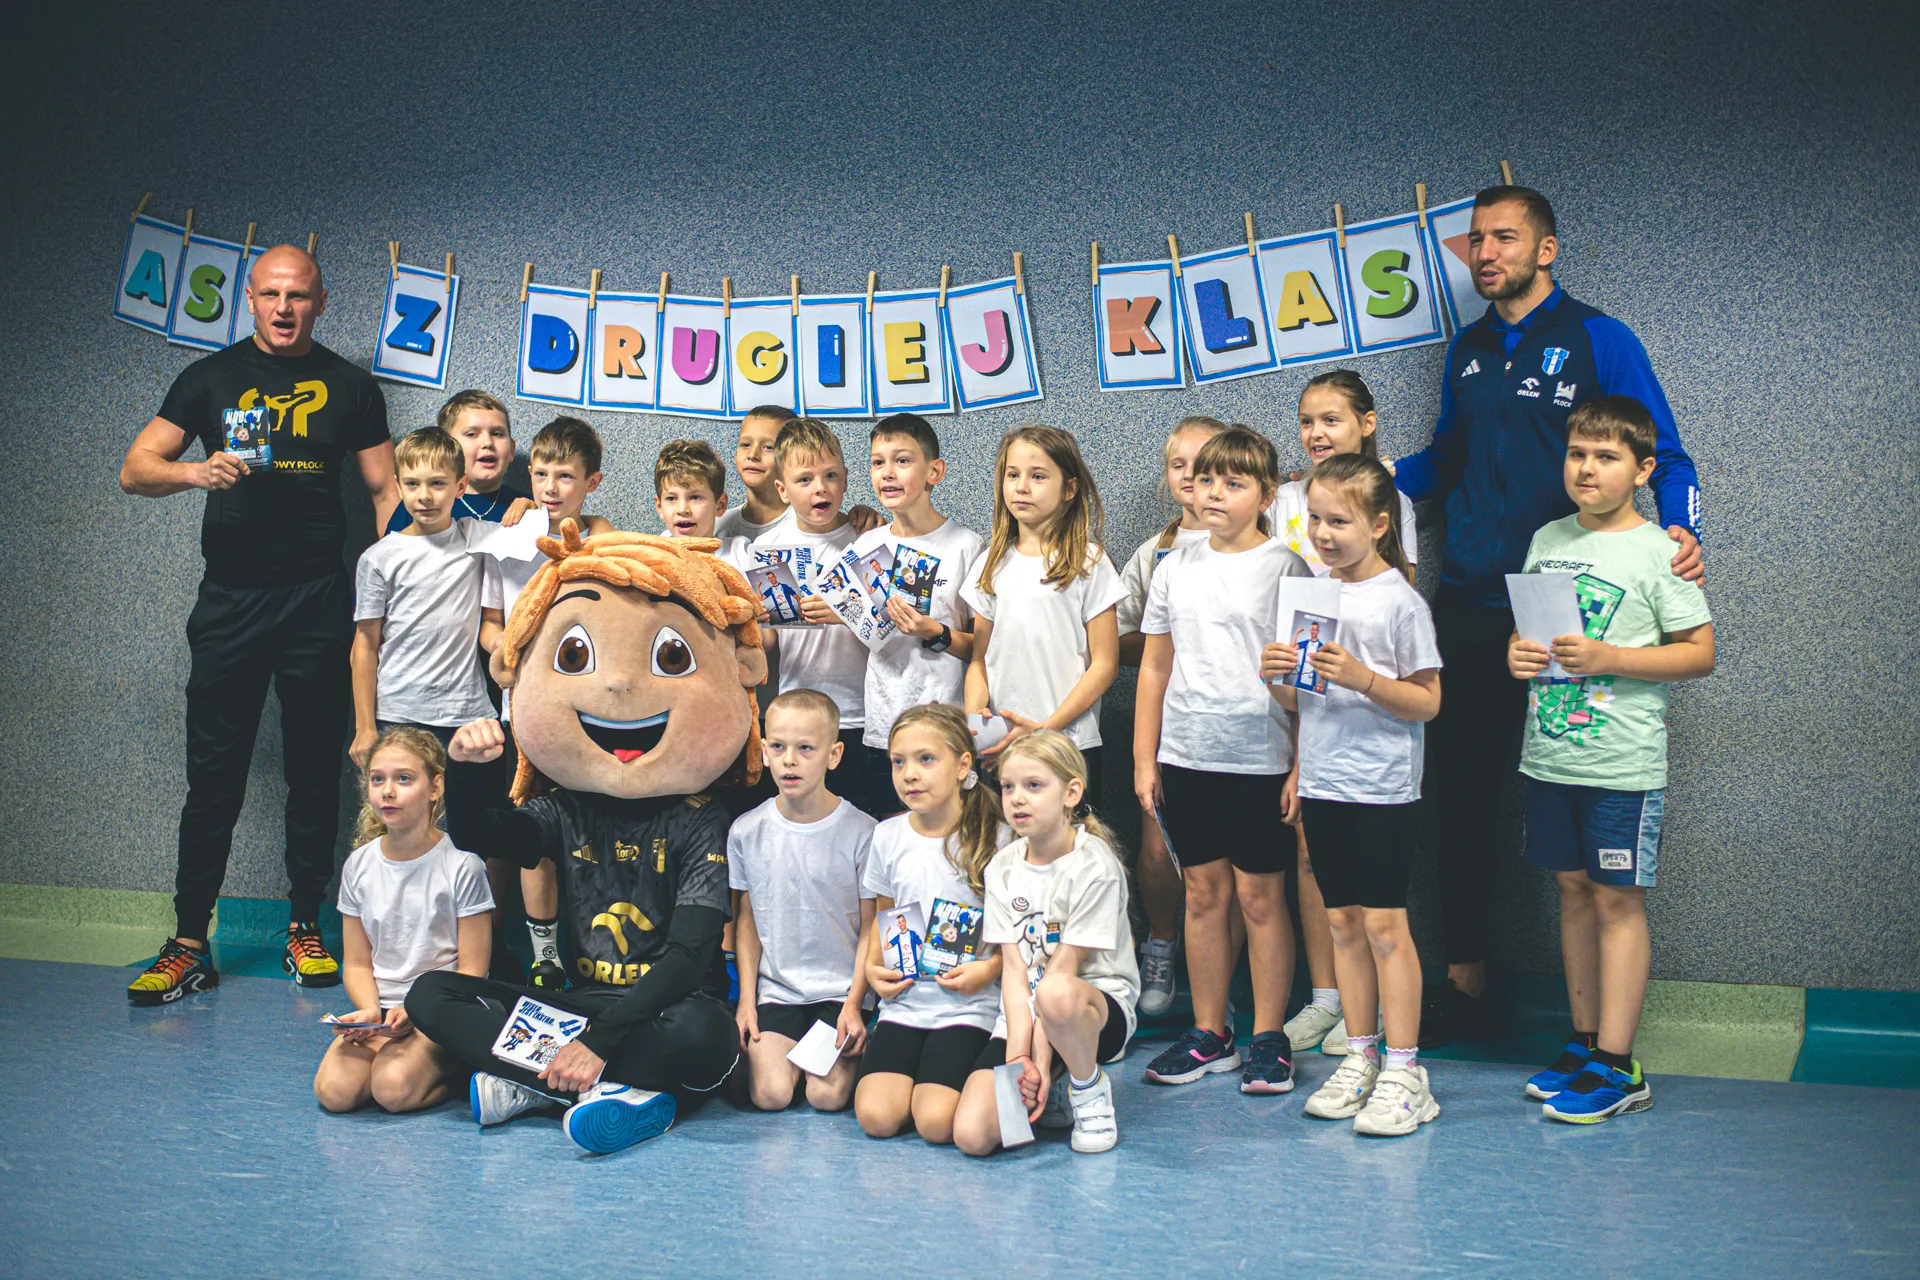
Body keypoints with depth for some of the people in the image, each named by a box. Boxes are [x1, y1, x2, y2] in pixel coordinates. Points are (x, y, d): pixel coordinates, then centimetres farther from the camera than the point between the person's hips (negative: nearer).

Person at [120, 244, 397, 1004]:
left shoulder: (349, 388, 8)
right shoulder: (210, 379, 8)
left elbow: (386, 492, 8)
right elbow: (134, 470, 4)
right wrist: (197, 470, -17)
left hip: (319, 600, 0)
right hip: (229, 599, 0)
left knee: (315, 768, 5)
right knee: (213, 774, 1)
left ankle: (305, 928, 17)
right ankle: (189, 946, 7)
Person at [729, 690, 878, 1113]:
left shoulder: (861, 832, -7)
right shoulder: (746, 832, 1)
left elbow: (869, 929, -1)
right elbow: (747, 920, 9)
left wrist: (854, 1003, -9)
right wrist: (746, 999, 2)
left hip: (841, 987, -2)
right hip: (776, 989, 2)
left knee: (827, 1096, -18)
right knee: (770, 1094, -16)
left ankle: (850, 1052, 13)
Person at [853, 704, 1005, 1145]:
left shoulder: (992, 839, -7)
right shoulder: (887, 836, 6)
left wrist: (990, 969, -16)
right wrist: (873, 968, 3)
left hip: (968, 1005, -3)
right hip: (903, 1001, 3)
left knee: (936, 1122, -20)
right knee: (877, 1116, -17)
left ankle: (962, 1074, 11)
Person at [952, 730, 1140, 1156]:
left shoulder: (1095, 867, -12)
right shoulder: (1002, 868, 5)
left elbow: (1063, 969, -14)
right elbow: (1014, 969, -2)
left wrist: (1039, 1058, -17)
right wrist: (1018, 1054, -14)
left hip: (1099, 1005, -4)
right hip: (1022, 1017, 4)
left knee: (1057, 994, -42)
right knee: (972, 1135, -19)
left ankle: (1090, 1089, -11)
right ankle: (1052, 1094, 12)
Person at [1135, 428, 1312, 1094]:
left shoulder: (1284, 566, -3)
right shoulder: (1176, 568, 10)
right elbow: (1154, 668, 13)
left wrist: (1300, 763, -9)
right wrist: (1144, 758, 10)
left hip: (1259, 757, -4)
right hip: (1186, 758, 4)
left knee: (1259, 894, 2)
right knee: (1203, 892, 10)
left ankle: (1268, 1038, 14)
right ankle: (1209, 1033, 21)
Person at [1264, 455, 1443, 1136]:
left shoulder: (1399, 600, -9)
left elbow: (1428, 701, -10)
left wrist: (1361, 677, -23)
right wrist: (1277, 675, -6)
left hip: (1381, 787, -6)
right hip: (1322, 782, 6)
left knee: (1383, 924, -3)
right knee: (1342, 921, 11)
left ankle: (1404, 1071, 6)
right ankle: (1359, 1058, 20)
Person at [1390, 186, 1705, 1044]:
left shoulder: (1599, 340, -1)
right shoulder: (1468, 350, 15)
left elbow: (1665, 457, -3)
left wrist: (1680, 532, -22)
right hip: (1467, 604, 5)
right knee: (1463, 795, 7)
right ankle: (1464, 987, 19)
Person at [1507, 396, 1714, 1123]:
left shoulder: (1655, 552, -7)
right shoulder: (1547, 541, 9)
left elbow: (1701, 653, -9)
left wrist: (1609, 659, -19)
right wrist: (1517, 653, -2)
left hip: (1622, 762, -5)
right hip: (1549, 753, 6)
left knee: (1617, 900, -1)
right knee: (1573, 891, 12)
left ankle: (1617, 1068, 5)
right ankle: (1585, 1045, 23)